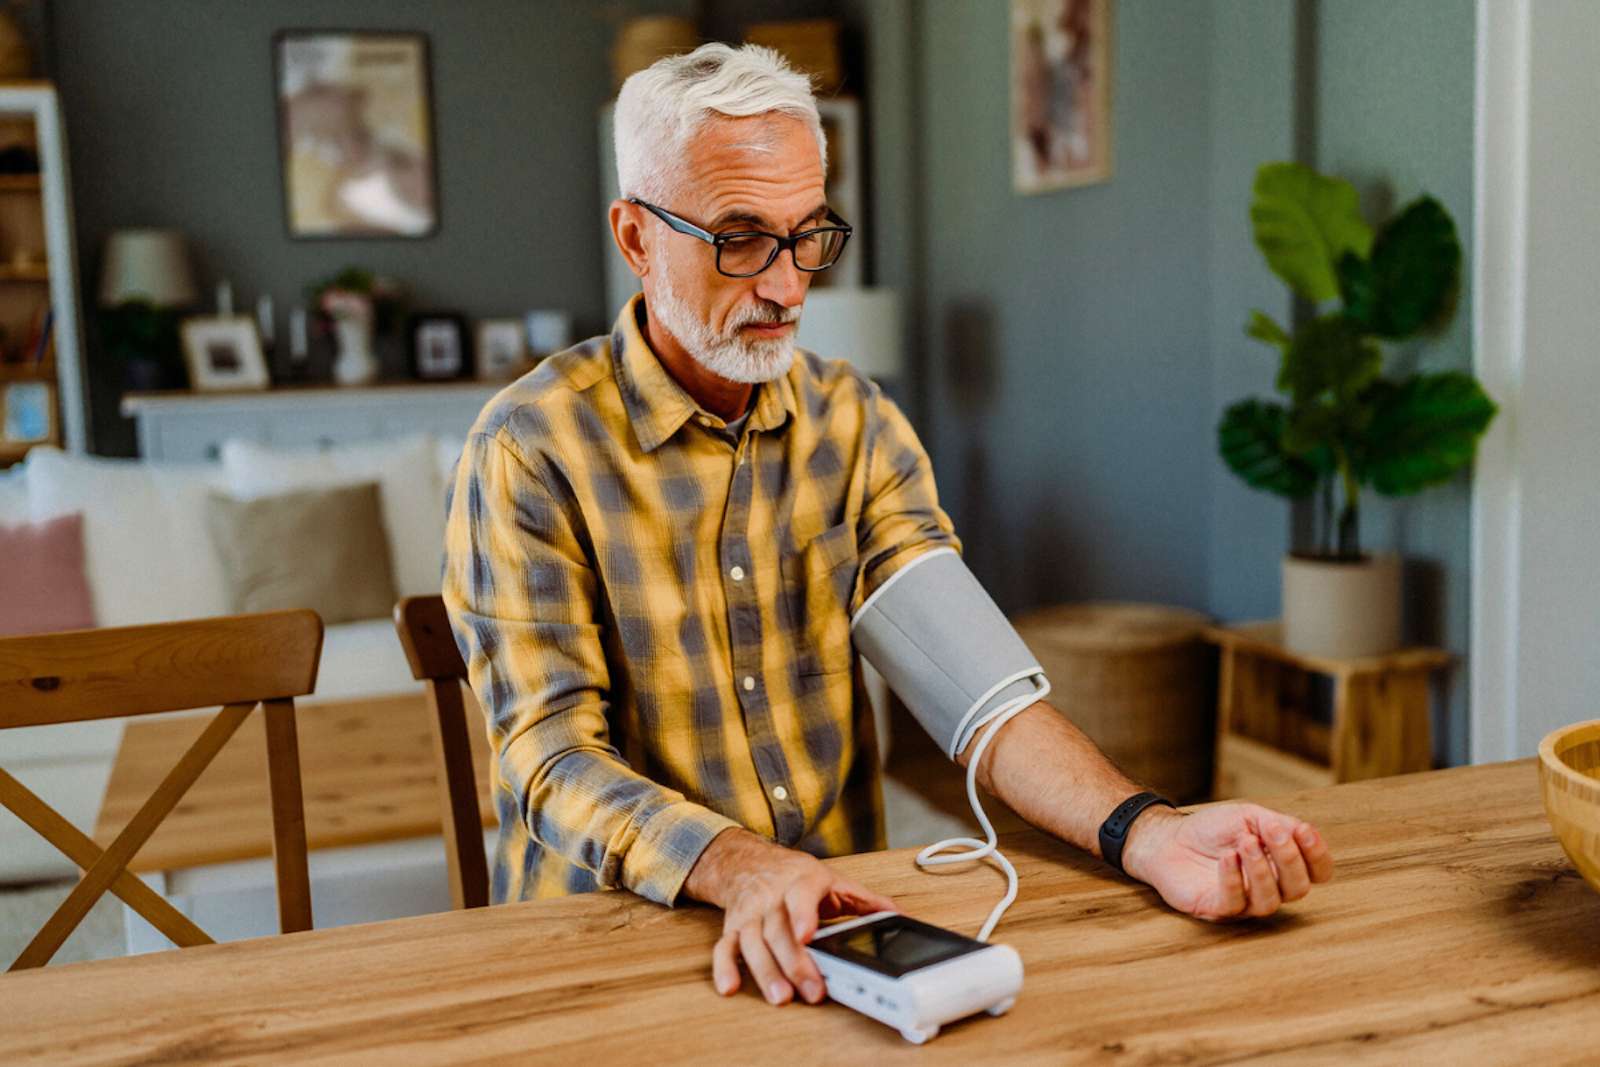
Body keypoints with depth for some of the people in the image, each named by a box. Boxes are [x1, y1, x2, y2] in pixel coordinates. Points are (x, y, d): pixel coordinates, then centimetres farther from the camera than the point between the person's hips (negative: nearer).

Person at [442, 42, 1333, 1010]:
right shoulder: (532, 451, -10)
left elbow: (971, 677, -8)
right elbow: (552, 759, -15)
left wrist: (1147, 835, -24)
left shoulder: (856, 427, 4)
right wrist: (740, 869, -34)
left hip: (843, 923, 2)